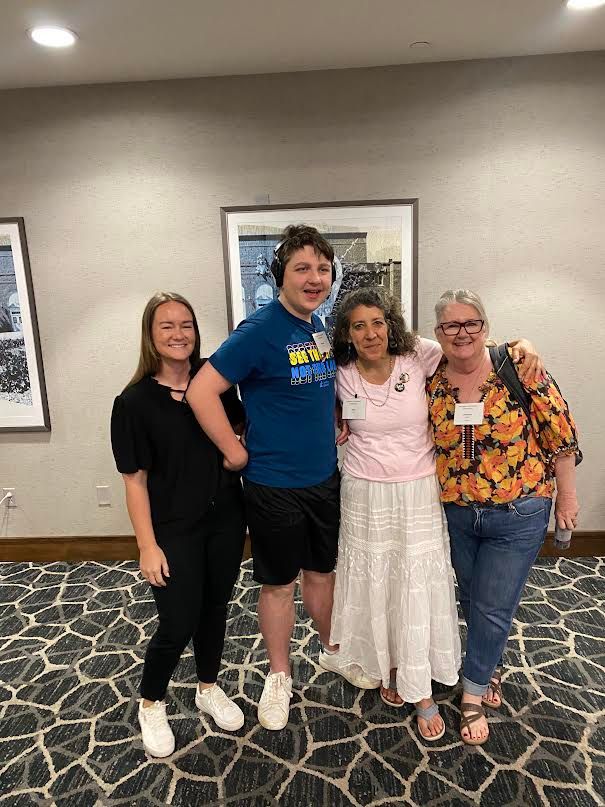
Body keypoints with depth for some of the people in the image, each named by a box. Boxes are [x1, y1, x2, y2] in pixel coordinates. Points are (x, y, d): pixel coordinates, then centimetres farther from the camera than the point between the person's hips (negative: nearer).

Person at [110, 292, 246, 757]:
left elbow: (247, 423, 13)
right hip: (174, 530, -3)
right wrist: (148, 546, -11)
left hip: (226, 520, 4)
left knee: (215, 609, 18)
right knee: (178, 624, 5)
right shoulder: (134, 402, -12)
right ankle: (150, 705, 35)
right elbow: (136, 480, -10)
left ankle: (209, 689, 44)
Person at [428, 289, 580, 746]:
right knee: (471, 600, 19)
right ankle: (492, 667, 47)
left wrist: (566, 496, -4)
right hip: (456, 514, 4)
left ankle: (473, 694, 28)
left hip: (517, 516, -3)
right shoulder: (431, 383, -5)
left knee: (494, 607, 5)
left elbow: (561, 434, -9)